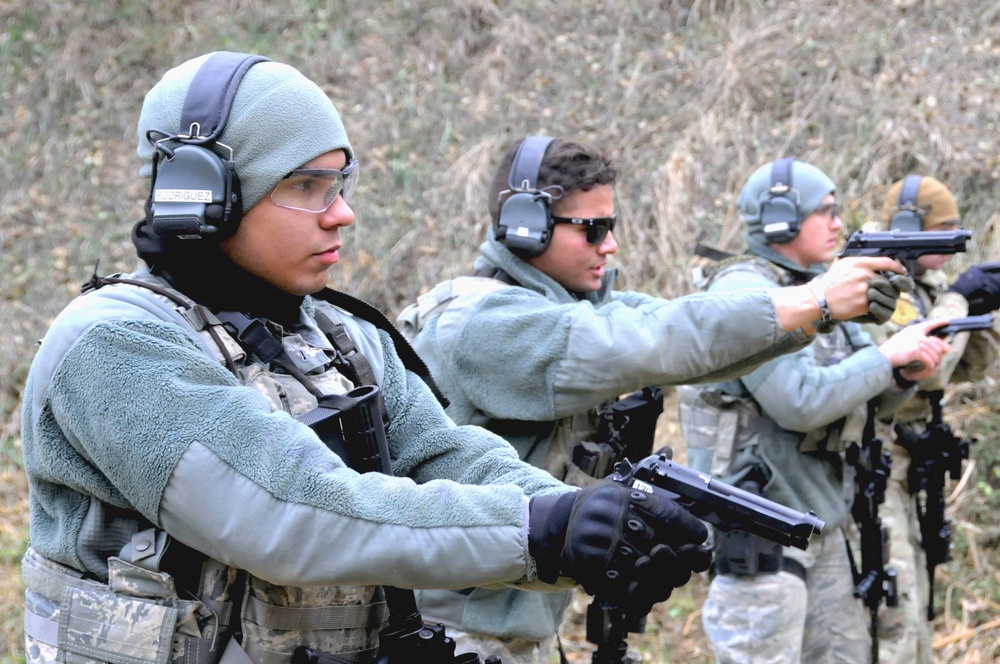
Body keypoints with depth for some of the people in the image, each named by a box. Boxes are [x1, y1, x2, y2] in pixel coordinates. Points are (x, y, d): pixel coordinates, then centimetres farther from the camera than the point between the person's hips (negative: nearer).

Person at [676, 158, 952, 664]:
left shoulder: (817, 290, 13)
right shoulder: (744, 290, -15)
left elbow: (867, 392, 15)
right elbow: (799, 402, -24)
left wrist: (907, 371, -7)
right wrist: (887, 355, -16)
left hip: (818, 521, 9)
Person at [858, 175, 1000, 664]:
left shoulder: (918, 289, 12)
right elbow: (926, 370, -27)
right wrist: (957, 299, -15)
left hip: (896, 473, 11)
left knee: (913, 617, 18)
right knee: (893, 623, -13)